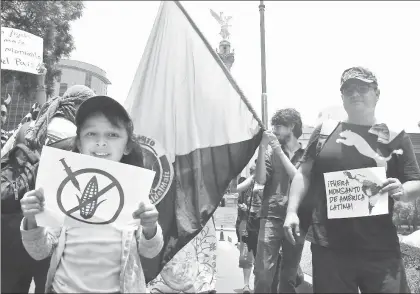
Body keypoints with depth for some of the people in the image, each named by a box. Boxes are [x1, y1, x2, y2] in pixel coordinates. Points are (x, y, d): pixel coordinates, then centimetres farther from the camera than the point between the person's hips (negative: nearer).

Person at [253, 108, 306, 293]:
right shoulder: (271, 152, 8)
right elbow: (260, 179, -3)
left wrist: (279, 150, -9)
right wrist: (263, 147, -9)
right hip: (271, 217, 0)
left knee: (289, 275, 11)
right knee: (263, 273, -8)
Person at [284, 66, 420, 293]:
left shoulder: (394, 136, 5)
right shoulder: (325, 131, 6)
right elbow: (304, 174, 9)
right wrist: (292, 211, 0)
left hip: (380, 250, 0)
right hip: (328, 247, 1)